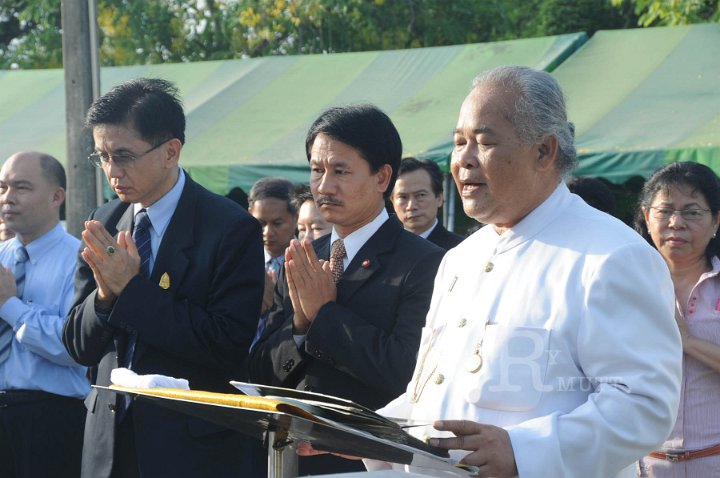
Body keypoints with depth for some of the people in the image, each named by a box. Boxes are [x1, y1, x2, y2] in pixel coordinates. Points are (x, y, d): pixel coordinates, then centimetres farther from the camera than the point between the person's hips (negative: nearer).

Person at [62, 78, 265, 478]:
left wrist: (131, 289, -20)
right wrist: (105, 294, -15)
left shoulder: (233, 229, -11)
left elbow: (230, 345, -19)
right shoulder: (103, 224, 5)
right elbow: (79, 346, 6)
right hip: (109, 442, 5)